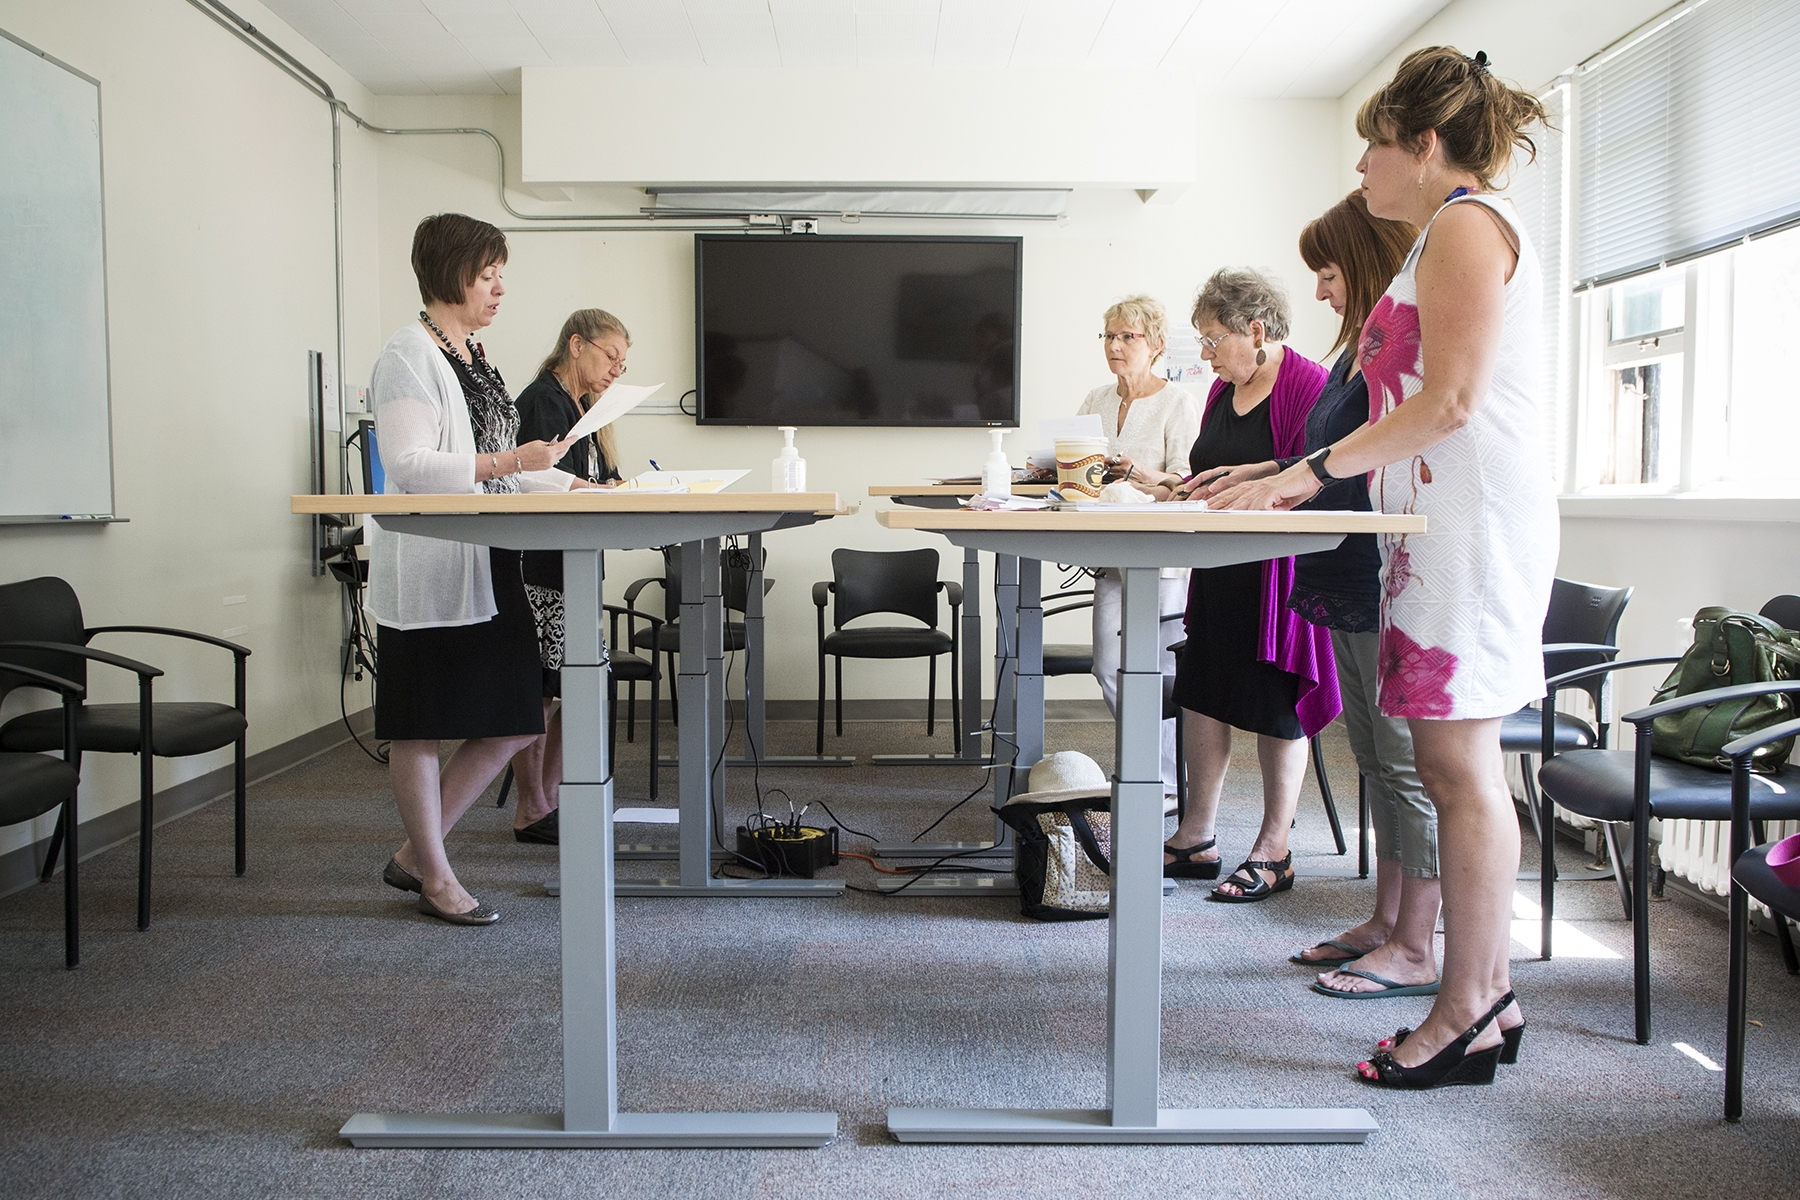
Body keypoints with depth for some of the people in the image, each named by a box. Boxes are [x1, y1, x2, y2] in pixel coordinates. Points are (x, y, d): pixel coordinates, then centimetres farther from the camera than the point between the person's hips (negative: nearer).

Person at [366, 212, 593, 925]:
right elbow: (409, 466, -17)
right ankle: (435, 877, 17)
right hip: (428, 575, -9)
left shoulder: (474, 356, 18)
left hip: (488, 567, 9)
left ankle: (412, 854, 22)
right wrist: (507, 462, -23)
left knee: (512, 723, 8)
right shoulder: (408, 358, -8)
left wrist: (574, 485, 13)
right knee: (420, 729, 3)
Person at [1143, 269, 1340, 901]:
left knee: (1276, 706, 1)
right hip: (1220, 569, 8)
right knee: (1204, 694, 9)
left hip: (1279, 568, -8)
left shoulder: (1309, 386, -13)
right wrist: (1176, 485, 5)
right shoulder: (1222, 389, 13)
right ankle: (1196, 837, 19)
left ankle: (1274, 851, 14)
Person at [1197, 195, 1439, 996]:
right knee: (1375, 761, 15)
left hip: (1393, 591, -10)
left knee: (1409, 764, -2)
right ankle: (1386, 922, 26)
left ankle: (1415, 950, 8)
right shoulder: (1360, 353, 17)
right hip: (1348, 589, 10)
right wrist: (1264, 472, 15)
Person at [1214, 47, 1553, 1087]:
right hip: (1445, 524, 10)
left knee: (1459, 766, -8)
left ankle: (1466, 1014, 0)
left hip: (1475, 523, -10)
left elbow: (1452, 400, -17)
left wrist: (1314, 470, -15)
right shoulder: (1454, 232, 25)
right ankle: (1489, 994, 16)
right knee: (1453, 766, 9)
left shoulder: (1466, 222, -6)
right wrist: (1288, 474, 21)